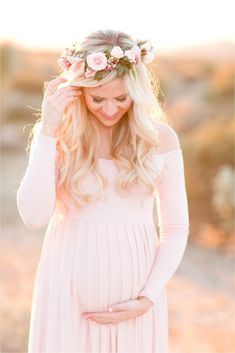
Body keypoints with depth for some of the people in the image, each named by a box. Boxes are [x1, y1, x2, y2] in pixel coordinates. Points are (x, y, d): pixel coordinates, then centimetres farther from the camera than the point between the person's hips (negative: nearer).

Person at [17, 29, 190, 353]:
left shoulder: (161, 138, -2)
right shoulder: (59, 134, -4)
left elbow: (176, 229, 2)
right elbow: (34, 216, -15)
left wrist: (147, 299, -7)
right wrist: (47, 131, -17)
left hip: (134, 292, 1)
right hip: (70, 288, -1)